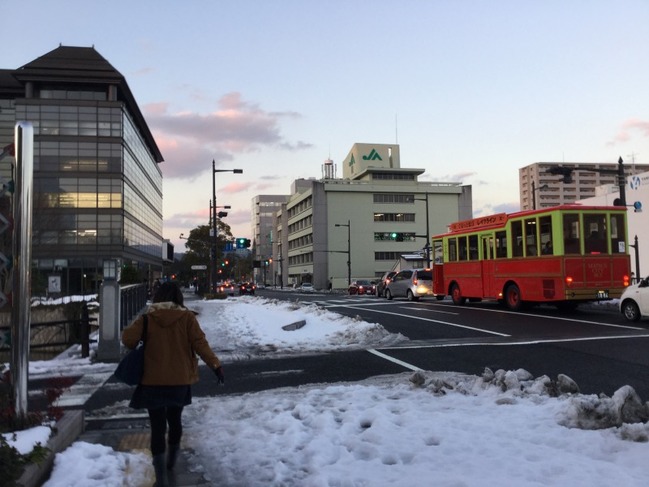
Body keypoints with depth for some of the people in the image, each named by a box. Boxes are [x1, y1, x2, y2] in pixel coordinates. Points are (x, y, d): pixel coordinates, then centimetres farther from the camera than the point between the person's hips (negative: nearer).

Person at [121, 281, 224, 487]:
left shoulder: (147, 318, -4)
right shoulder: (187, 317, -3)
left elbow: (128, 338, -13)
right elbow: (200, 343, -12)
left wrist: (137, 348, 8)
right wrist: (215, 364, -11)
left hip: (153, 381, -2)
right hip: (179, 380, 2)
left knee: (157, 426, 2)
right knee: (174, 419, 23)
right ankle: (171, 459, 41)